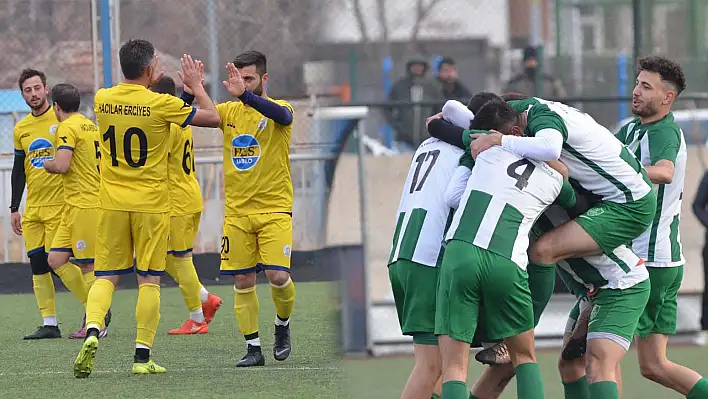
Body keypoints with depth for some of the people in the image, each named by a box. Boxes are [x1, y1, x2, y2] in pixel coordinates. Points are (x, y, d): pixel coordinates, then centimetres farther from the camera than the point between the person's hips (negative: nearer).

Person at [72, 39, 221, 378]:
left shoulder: (102, 99, 0)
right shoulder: (161, 104, -12)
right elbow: (213, 118, -1)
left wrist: (147, 83, 29)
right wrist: (196, 86, 13)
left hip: (112, 204, 3)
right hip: (151, 204, -3)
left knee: (106, 276, 8)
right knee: (149, 280, 3)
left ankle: (92, 331, -17)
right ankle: (142, 356, 1)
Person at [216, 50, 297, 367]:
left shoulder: (277, 108, -5)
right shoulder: (228, 112, 6)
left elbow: (281, 115, -29)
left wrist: (245, 94, -44)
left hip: (274, 209, -3)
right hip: (236, 210, 3)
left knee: (278, 275, -13)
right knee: (243, 282, 0)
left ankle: (282, 325, 16)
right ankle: (253, 347, 9)